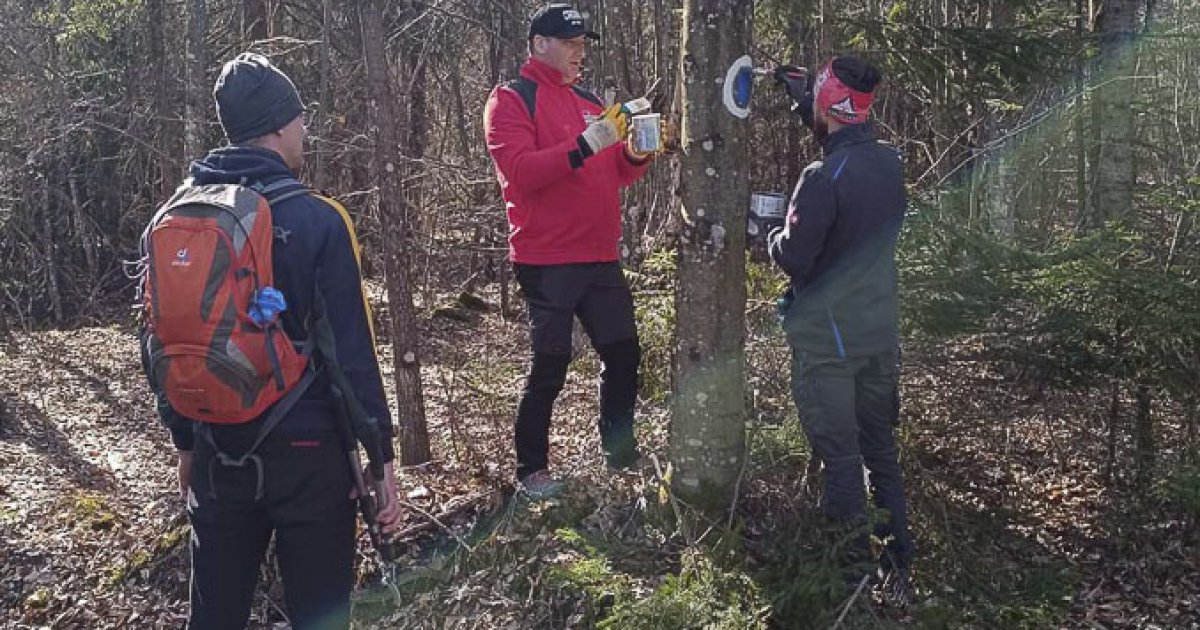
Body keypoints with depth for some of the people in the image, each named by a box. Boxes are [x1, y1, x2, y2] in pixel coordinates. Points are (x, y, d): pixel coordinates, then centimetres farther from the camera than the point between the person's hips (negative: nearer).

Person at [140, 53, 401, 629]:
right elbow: (351, 351, -15)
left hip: (216, 453, 5)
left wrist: (185, 440, 19)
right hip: (307, 452, -5)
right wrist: (381, 456, -7)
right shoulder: (316, 219, -14)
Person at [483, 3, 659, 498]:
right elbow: (517, 171, -18)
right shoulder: (511, 99, -4)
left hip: (601, 257, 7)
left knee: (623, 353, 11)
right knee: (550, 364, -4)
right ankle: (531, 469, 10)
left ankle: (619, 450, 27)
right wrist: (582, 147, -27)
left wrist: (635, 155, -2)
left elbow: (615, 175, 20)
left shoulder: (589, 102, 17)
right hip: (547, 262, -7)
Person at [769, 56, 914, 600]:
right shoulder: (889, 163, 1)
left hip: (828, 340, -7)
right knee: (881, 451, 17)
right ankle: (897, 564, 26)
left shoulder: (824, 178, -21)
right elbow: (844, 140, 22)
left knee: (840, 459, 3)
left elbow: (792, 259, -17)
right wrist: (800, 93, 23)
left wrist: (771, 234, 3)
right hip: (881, 333, 7)